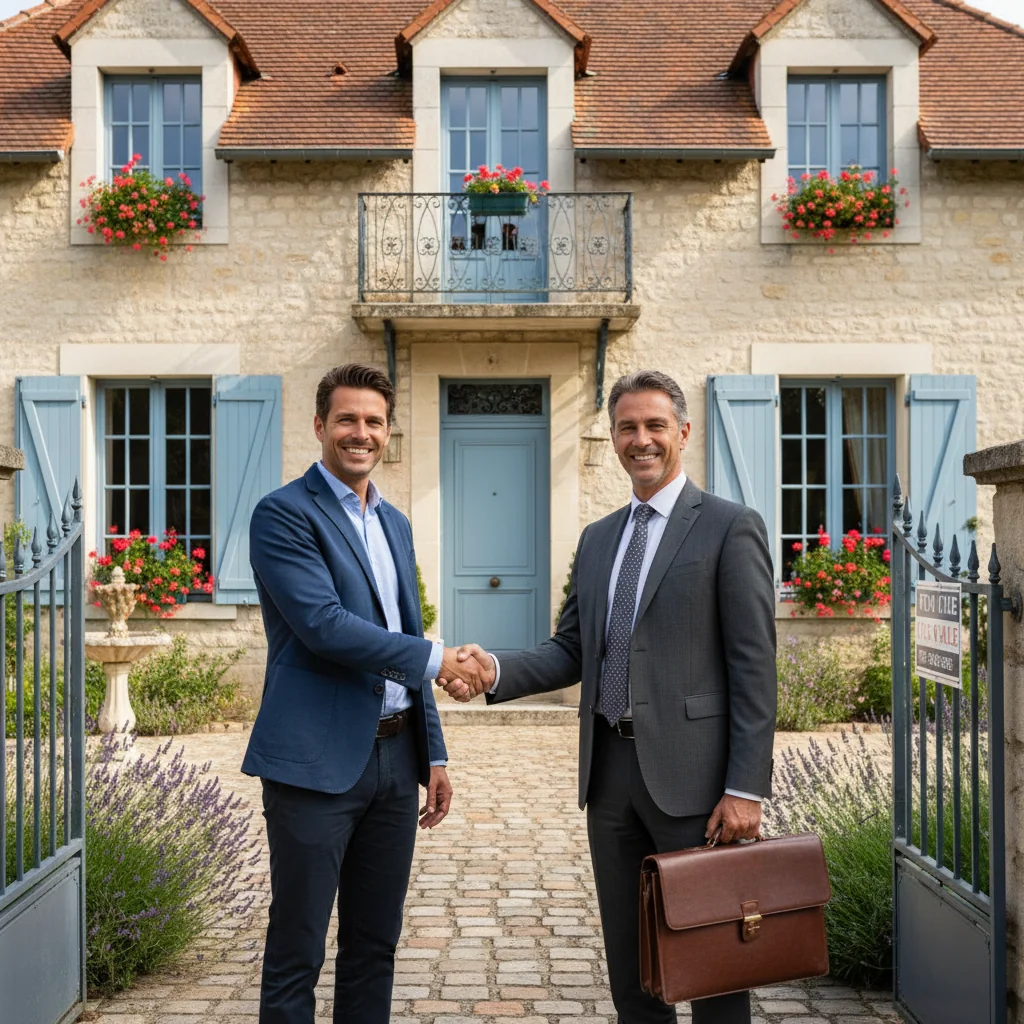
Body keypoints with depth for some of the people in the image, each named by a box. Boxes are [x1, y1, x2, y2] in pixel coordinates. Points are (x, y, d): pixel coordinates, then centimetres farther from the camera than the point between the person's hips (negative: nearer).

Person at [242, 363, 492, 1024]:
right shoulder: (284, 514, -8)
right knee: (297, 952, 3)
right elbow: (324, 624, -19)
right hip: (318, 761, -7)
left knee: (375, 945, 15)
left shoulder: (395, 523, 15)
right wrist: (435, 658, -12)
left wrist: (435, 753, 15)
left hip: (395, 757, 7)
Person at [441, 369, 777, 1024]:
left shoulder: (730, 527, -5)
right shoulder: (598, 539, 15)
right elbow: (572, 650, 14)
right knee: (629, 957, 16)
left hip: (690, 772, -6)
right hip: (610, 771, 6)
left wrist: (746, 788, -15)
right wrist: (494, 672, -5)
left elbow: (754, 667, -10)